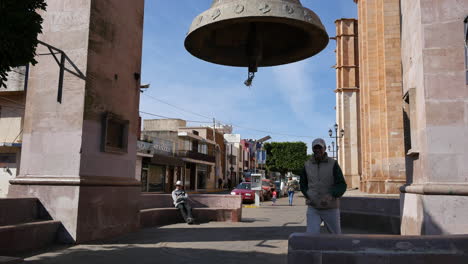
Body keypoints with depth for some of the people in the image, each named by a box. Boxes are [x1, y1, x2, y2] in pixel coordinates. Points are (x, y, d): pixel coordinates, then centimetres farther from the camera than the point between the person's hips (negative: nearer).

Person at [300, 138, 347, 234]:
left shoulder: (333, 164, -8)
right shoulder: (307, 165, 1)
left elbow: (342, 186, -12)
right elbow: (303, 184, 16)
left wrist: (331, 195, -31)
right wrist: (307, 196, -2)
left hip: (331, 208, -1)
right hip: (313, 209, 1)